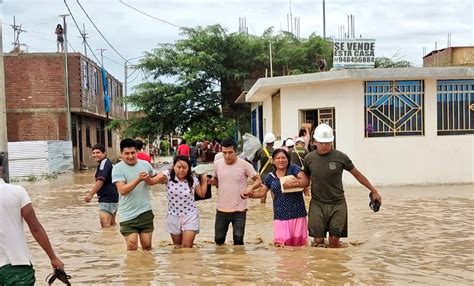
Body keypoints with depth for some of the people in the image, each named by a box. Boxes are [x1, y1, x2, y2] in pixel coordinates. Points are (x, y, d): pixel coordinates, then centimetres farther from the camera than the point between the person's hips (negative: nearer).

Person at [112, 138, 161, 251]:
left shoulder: (145, 164, 3)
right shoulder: (118, 168, -10)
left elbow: (156, 178, 19)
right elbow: (122, 190, -19)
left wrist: (149, 180, -3)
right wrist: (139, 179, -27)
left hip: (145, 212, 3)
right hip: (128, 215, -3)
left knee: (147, 245, 11)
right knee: (132, 247, -6)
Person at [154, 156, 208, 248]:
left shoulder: (193, 179, -6)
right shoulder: (168, 175, -13)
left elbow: (202, 194, 7)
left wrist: (204, 180, -1)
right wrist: (159, 179, -46)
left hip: (190, 216, -1)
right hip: (174, 217, 1)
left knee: (187, 247, -7)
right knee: (177, 247, 17)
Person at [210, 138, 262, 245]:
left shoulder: (244, 165, -10)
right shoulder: (217, 164, 0)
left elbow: (258, 180, -4)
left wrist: (251, 187, -25)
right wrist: (210, 181, -7)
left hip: (239, 210, -3)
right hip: (221, 209, 3)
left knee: (238, 240, 3)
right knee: (219, 240, 14)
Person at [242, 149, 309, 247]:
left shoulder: (294, 169, 1)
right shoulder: (270, 177, 8)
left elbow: (306, 181, -9)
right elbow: (261, 192, 11)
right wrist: (251, 194, -7)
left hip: (297, 214, -1)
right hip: (280, 215, 1)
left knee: (299, 243, 4)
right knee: (280, 244, -9)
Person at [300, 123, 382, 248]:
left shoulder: (340, 157, -5)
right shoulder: (309, 158, 0)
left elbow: (357, 174, 5)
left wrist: (374, 191, 10)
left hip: (337, 204, -1)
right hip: (317, 204, 1)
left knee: (334, 241, -2)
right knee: (318, 241, -4)